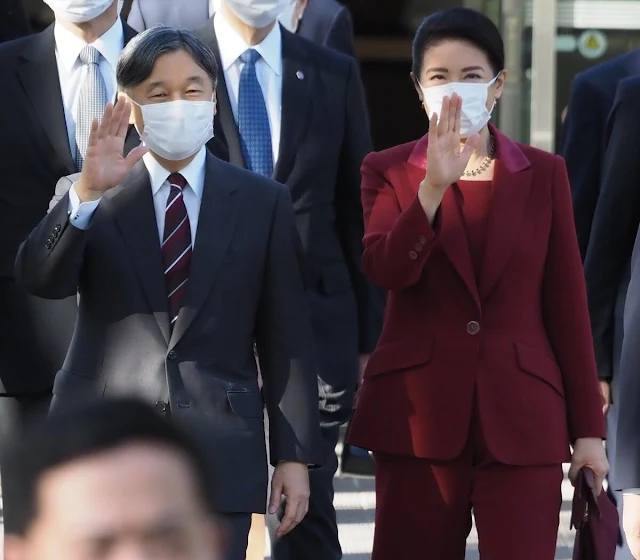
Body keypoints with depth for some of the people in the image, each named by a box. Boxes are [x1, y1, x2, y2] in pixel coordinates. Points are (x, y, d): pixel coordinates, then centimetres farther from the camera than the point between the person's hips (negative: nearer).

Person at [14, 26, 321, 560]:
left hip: (220, 454, 0)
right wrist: (87, 191, -24)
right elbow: (40, 279, -10)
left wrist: (295, 455, 2)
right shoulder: (85, 196, 8)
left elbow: (286, 336, 6)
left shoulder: (263, 202, 9)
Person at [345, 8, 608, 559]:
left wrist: (588, 427, 4)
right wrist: (434, 185, -25)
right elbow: (385, 270, -12)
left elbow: (567, 304, 7)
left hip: (521, 416, 0)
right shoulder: (388, 170, 5)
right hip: (419, 412, 0)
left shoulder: (544, 174, 7)